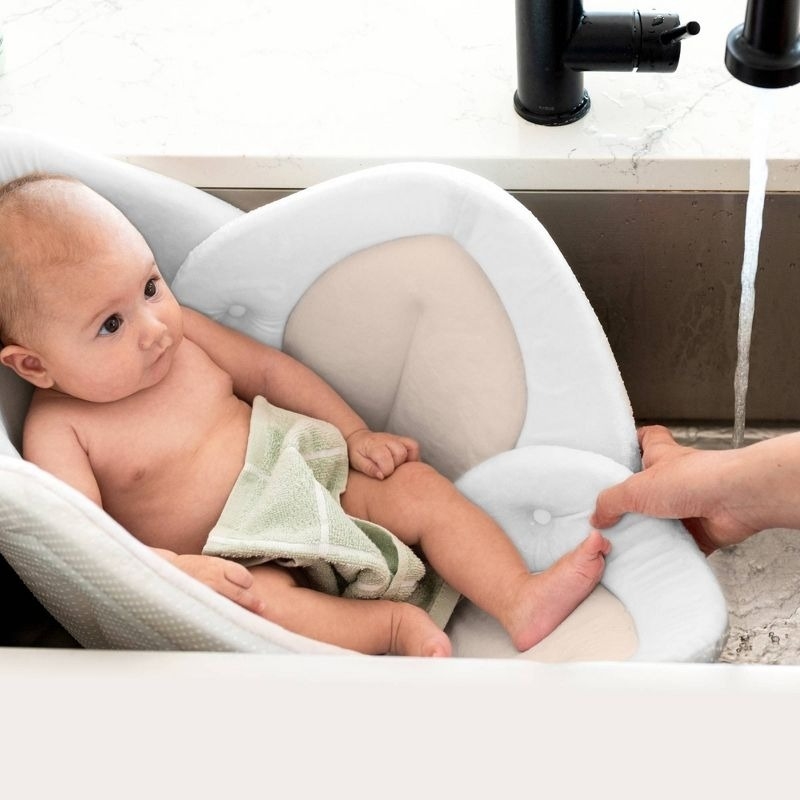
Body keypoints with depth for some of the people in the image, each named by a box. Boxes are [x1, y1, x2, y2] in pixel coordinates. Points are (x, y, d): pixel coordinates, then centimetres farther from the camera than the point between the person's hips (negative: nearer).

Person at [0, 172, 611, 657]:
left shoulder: (178, 331, 3)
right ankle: (394, 624, -27)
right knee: (254, 600, -37)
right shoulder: (58, 430, -12)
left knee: (416, 485, -11)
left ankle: (520, 602, -21)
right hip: (234, 568, -6)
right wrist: (176, 569, -34)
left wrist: (354, 435, 4)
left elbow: (271, 369, 13)